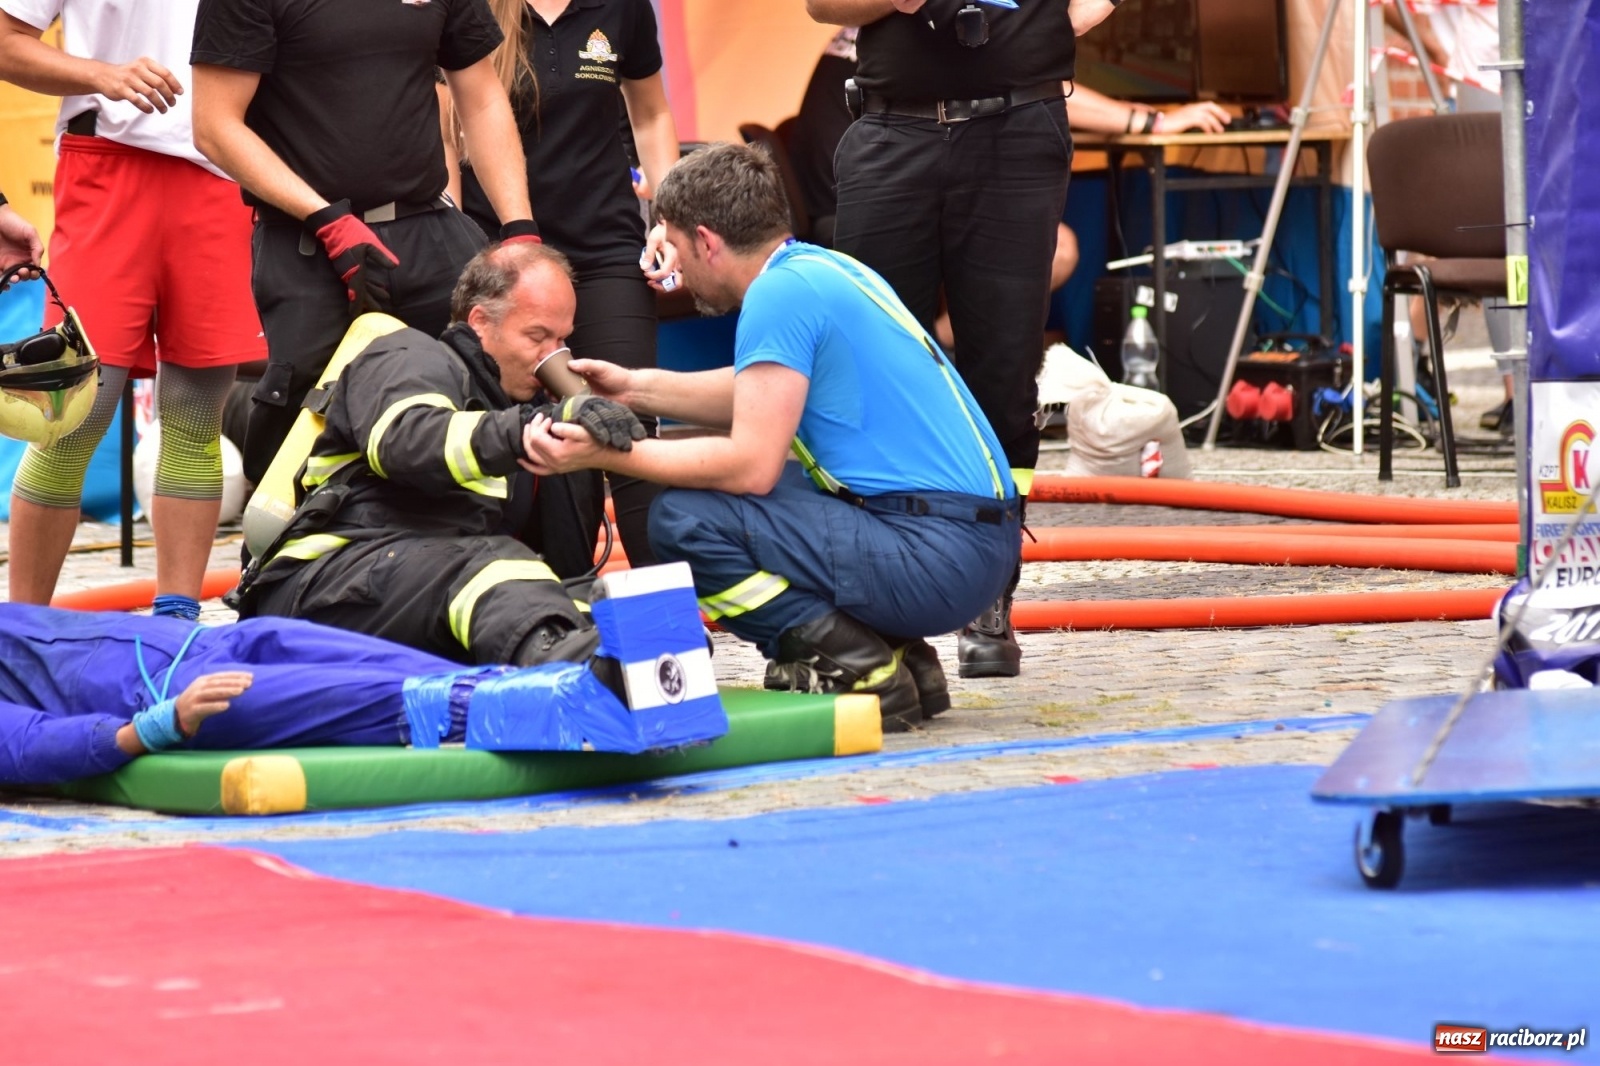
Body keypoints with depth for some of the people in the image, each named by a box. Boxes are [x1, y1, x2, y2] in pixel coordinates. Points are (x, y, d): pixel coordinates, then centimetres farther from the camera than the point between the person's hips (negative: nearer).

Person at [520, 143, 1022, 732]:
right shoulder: (820, 267, 16)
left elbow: (751, 464, -17)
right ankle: (899, 660, 14)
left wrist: (604, 454, -11)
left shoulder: (780, 293, -12)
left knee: (684, 520, -13)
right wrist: (636, 388, 33)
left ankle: (859, 669, -9)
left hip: (939, 558, -10)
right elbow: (766, 397, 30)